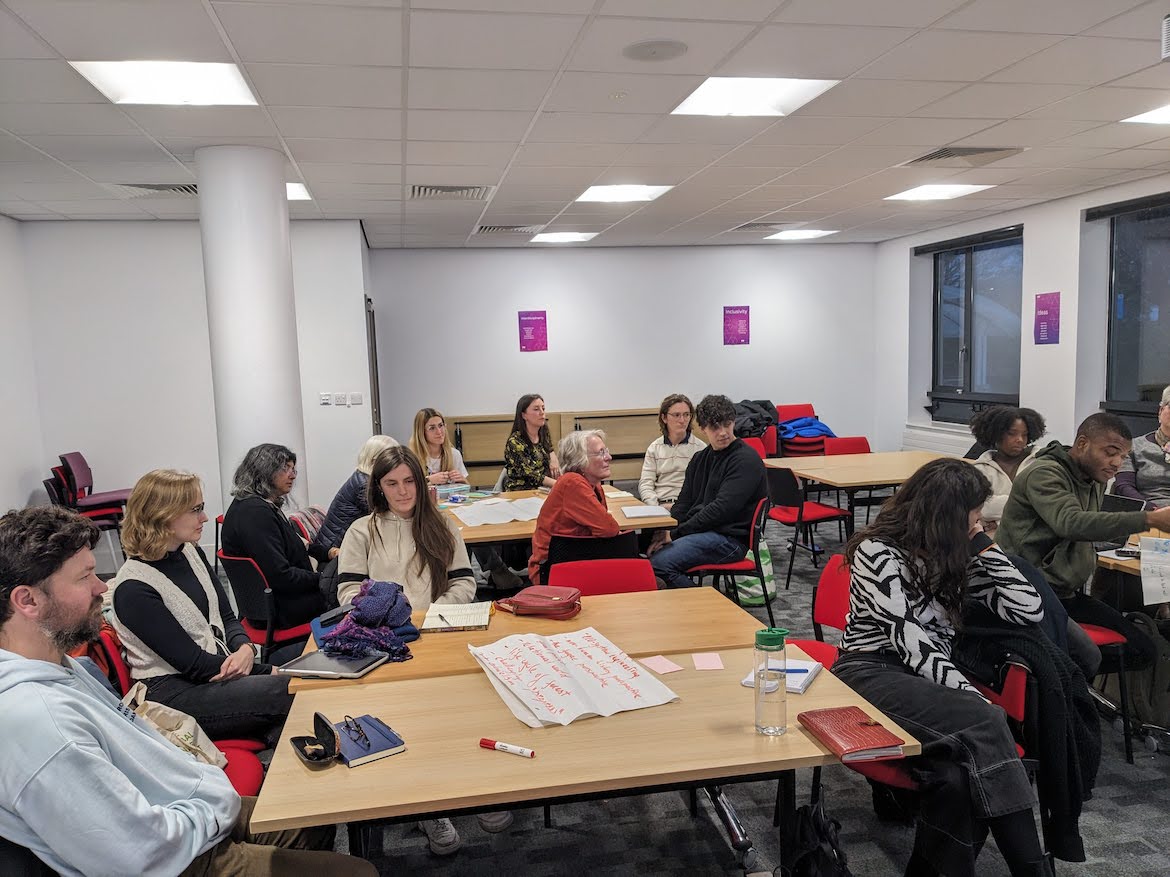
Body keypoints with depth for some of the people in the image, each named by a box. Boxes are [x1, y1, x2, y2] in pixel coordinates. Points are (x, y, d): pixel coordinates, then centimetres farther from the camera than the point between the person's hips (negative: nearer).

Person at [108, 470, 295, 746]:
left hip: (224, 668, 8)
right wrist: (269, 672, -16)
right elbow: (192, 663, -17)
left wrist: (245, 649, -12)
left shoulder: (191, 553, 8)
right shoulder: (134, 589, -16)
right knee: (289, 691, -28)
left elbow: (227, 617, 12)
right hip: (174, 691, -8)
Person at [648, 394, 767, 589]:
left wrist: (676, 533, -16)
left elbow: (722, 509, -17)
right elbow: (683, 503, 15)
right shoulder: (701, 458, 18)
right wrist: (665, 532, -6)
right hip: (700, 531, 8)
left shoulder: (746, 460, -9)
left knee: (660, 563, -27)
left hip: (730, 537, -8)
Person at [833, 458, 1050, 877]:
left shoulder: (953, 556, 15)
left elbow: (1028, 610, 10)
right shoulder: (879, 552, -7)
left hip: (929, 682, 6)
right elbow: (912, 644, -17)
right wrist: (981, 705, -24)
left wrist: (982, 545, 7)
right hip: (872, 675, -6)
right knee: (984, 725, -32)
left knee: (959, 773, -31)